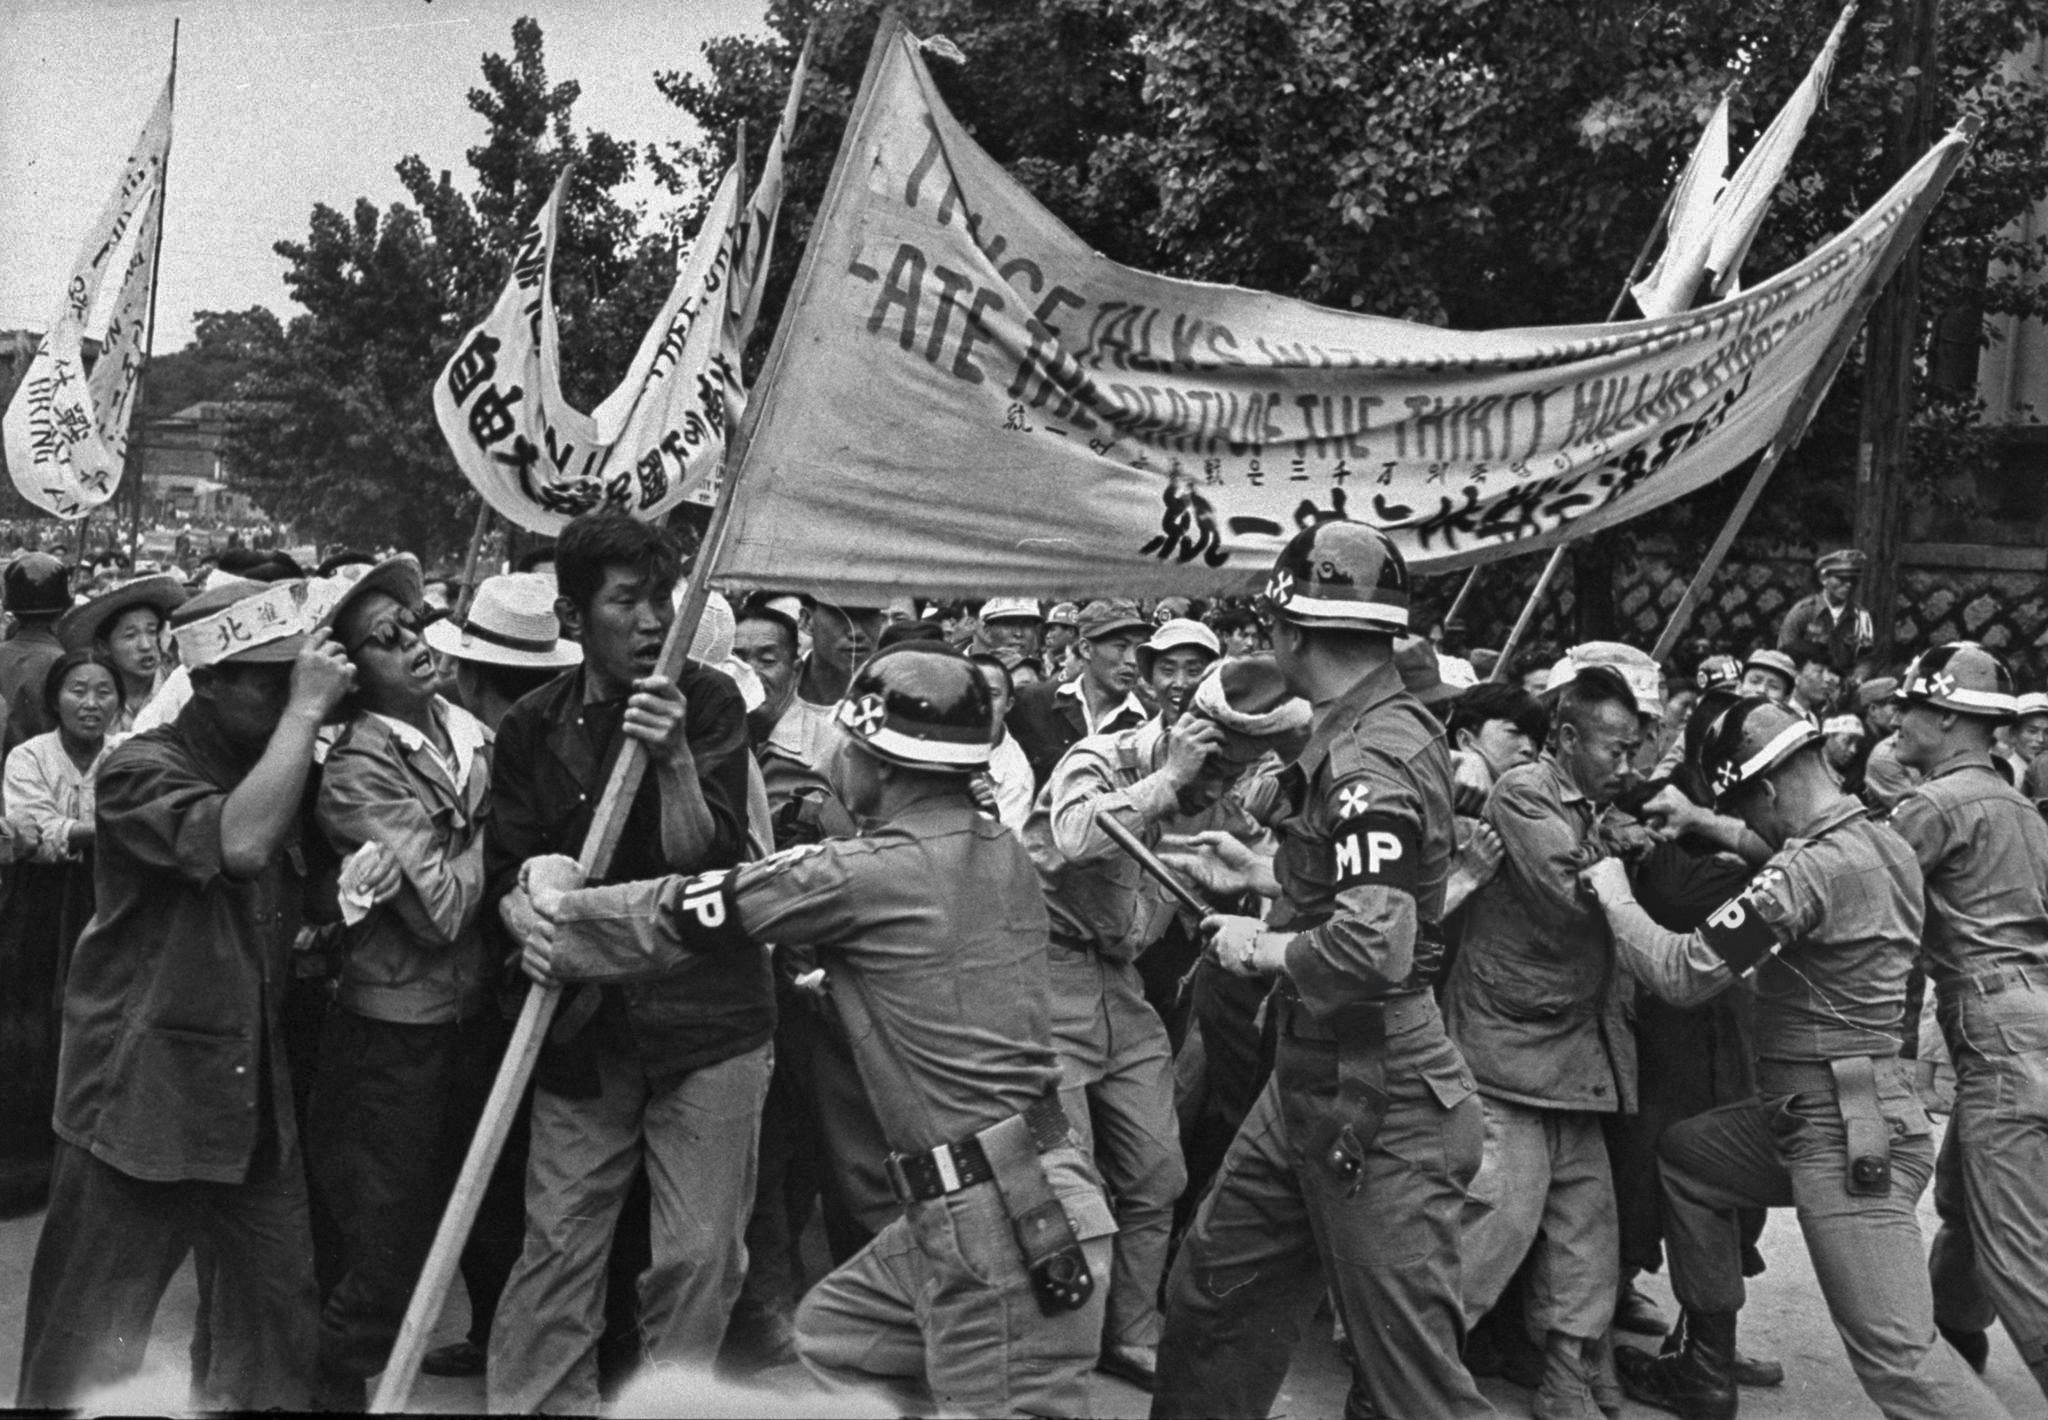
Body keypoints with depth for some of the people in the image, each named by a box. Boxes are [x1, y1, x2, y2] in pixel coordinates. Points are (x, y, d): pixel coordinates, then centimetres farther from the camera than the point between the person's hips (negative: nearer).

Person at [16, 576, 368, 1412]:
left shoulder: (288, 770, 10)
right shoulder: (143, 770, -12)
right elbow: (236, 843, -33)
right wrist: (304, 709, -26)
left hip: (253, 1087, 6)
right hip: (142, 1091, -6)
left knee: (281, 1305, 9)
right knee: (92, 1342, 4)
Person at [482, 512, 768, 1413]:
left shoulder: (707, 703, -2)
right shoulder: (531, 729, 4)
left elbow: (703, 860, -9)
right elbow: (507, 873, 5)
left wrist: (674, 760, -24)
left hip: (705, 1017, -1)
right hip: (583, 1026, 2)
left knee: (698, 1257, 1)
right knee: (557, 1246, 2)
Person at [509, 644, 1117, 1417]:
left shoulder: (868, 873, -16)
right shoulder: (1003, 852, 7)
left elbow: (690, 916, -3)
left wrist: (563, 901, 13)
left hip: (1006, 1224, -9)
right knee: (829, 1338, 22)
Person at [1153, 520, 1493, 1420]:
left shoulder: (1371, 756, -22)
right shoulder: (1378, 731, 8)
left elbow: (1373, 946, -33)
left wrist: (1262, 949, -18)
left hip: (1377, 1100, -10)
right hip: (1313, 1080, 10)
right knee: (1211, 1297, 21)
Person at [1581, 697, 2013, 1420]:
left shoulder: (1813, 867, -21)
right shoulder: (1887, 846, 7)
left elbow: (1683, 973, -20)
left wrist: (1614, 895, -7)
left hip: (1842, 1136, -10)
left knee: (1899, 1358, -7)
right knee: (1683, 1153, 22)